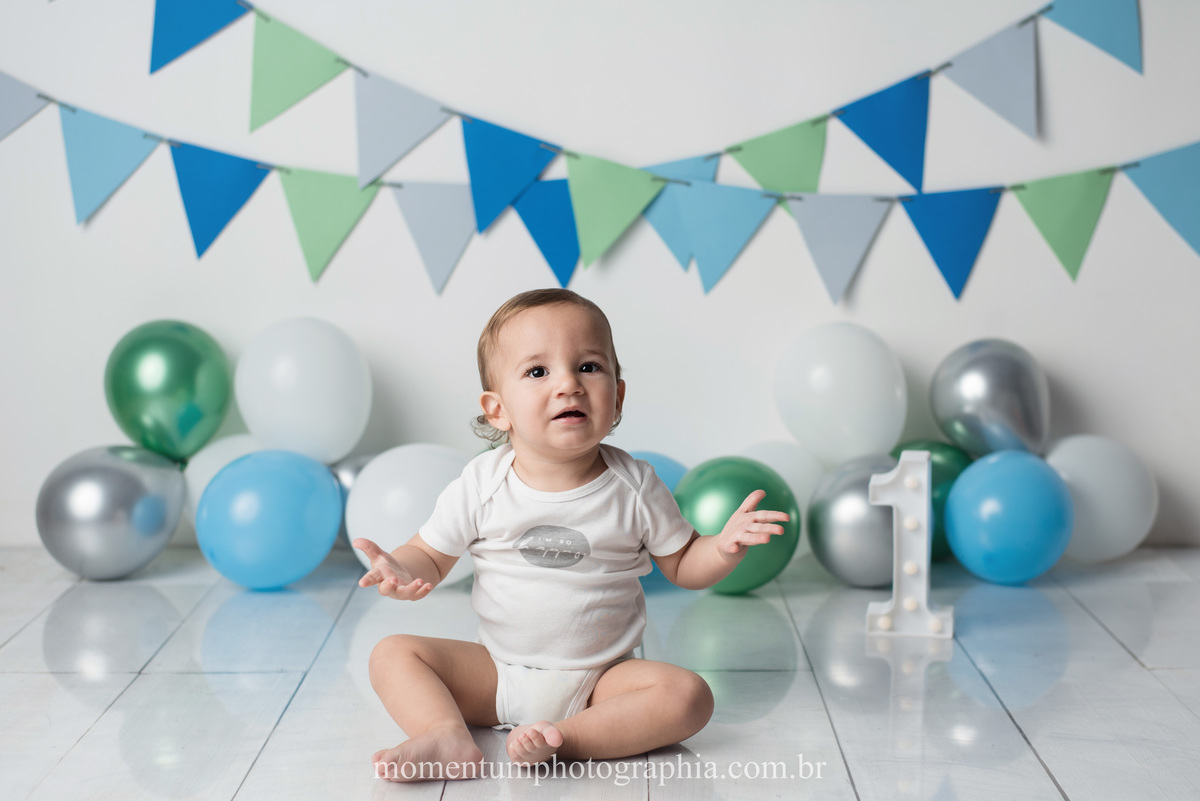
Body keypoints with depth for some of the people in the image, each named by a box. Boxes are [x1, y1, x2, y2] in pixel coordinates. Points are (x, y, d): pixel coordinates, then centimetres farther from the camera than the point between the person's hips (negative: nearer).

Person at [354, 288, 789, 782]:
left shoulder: (634, 487, -6)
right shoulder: (481, 486, -7)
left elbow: (683, 566, 3)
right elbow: (431, 555, 3)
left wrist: (724, 547, -19)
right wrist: (403, 572, -21)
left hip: (599, 680, -1)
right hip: (496, 676, 1)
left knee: (688, 695, -25)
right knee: (393, 654, -13)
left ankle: (565, 737, -33)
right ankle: (448, 738, -34)